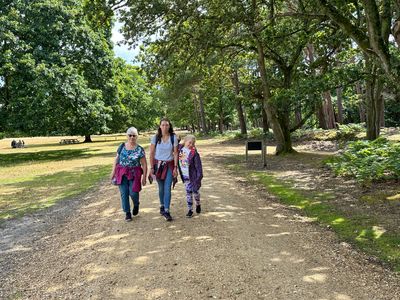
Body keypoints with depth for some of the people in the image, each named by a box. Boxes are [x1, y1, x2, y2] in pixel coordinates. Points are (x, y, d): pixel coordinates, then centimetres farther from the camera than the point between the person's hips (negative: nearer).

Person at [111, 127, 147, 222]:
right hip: (122, 173, 3)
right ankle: (127, 213, 16)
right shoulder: (122, 146, 5)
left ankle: (136, 205, 26)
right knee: (124, 193, 2)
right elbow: (116, 159, 11)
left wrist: (144, 177, -6)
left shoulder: (140, 149, -4)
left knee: (133, 192, -8)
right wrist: (113, 171, 7)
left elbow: (144, 164, -3)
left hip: (134, 174, -2)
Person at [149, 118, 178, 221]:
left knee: (167, 188, -8)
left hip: (169, 165, 0)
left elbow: (175, 153, -1)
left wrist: (175, 167, -5)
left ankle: (166, 211, -5)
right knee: (161, 188, 11)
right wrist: (152, 168, -5)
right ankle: (162, 206, 32)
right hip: (158, 164, 1)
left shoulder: (173, 138, -5)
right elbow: (151, 153, -2)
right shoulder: (155, 138, -5)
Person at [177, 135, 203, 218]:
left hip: (193, 176, -4)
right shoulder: (179, 149, -2)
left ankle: (198, 204, 38)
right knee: (188, 192, 8)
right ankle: (190, 210, 16)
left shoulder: (194, 153, -16)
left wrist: (199, 176, -16)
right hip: (185, 176, 4)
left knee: (195, 191, 9)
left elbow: (198, 166, -14)